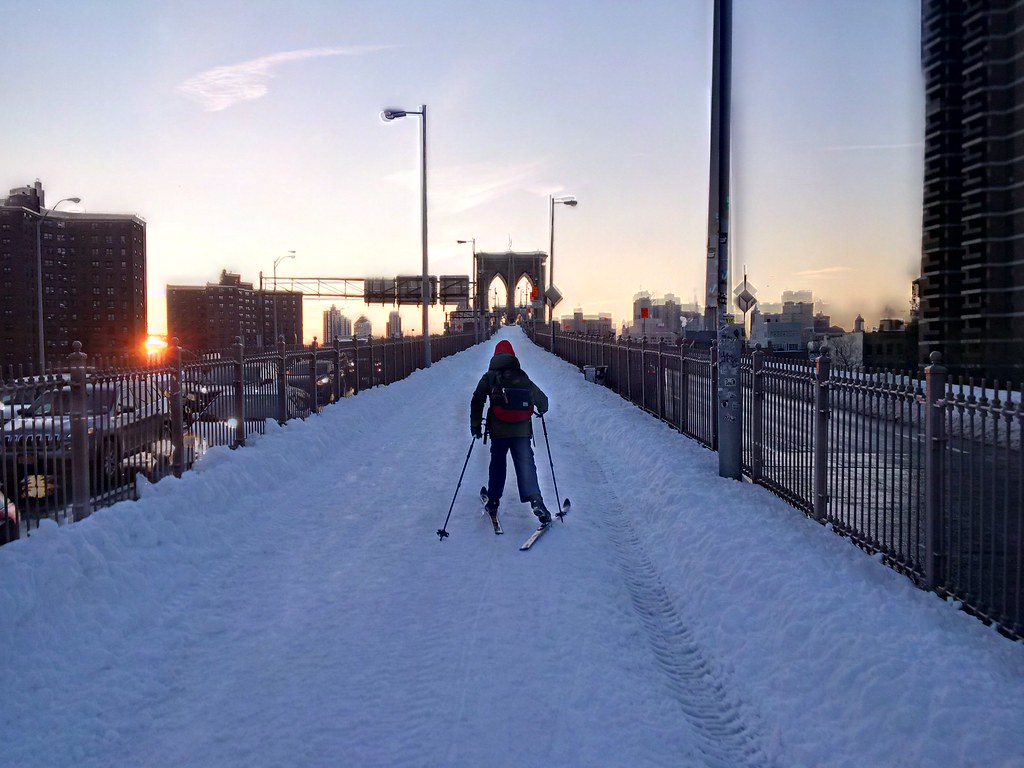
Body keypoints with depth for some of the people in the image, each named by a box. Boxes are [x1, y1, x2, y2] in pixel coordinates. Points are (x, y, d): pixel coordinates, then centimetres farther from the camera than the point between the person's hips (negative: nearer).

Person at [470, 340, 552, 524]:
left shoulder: (490, 377, 2)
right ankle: (535, 499, -17)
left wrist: (475, 424, 1)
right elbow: (541, 399, 14)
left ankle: (493, 502, 21)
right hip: (522, 431, 1)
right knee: (526, 464, 0)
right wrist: (542, 409, 36)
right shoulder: (523, 378, 8)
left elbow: (477, 400, -6)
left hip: (499, 431, -1)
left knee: (497, 465, 14)